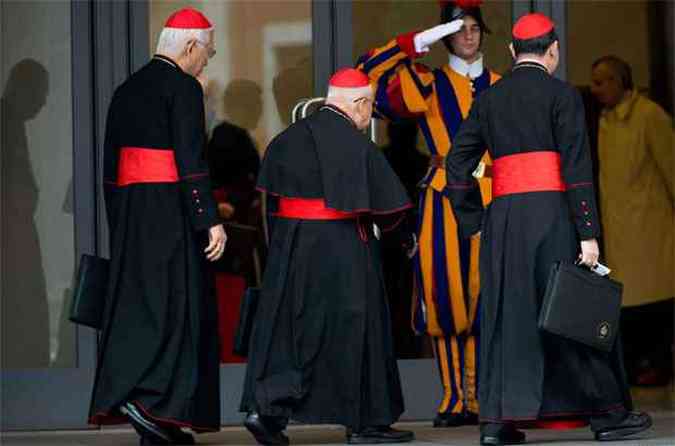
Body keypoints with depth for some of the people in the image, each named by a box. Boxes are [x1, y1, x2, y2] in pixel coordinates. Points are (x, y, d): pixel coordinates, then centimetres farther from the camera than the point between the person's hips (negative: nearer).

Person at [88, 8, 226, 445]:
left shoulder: (127, 90, 16)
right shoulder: (183, 88, -8)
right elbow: (191, 161, -16)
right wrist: (211, 220, -15)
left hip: (129, 211, 8)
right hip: (171, 210, -8)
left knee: (136, 306, 8)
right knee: (174, 306, -4)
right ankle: (148, 397, -18)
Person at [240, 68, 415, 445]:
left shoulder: (288, 139, 6)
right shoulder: (357, 145, -13)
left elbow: (271, 196, 10)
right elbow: (388, 208, -10)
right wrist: (382, 224, 9)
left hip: (290, 246, 5)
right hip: (342, 251, -5)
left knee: (287, 329, 9)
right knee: (351, 330, 5)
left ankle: (265, 407, -6)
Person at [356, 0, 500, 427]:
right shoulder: (429, 84, 6)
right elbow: (367, 73, -3)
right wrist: (420, 42, -8)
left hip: (491, 201, 2)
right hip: (444, 201, -2)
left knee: (484, 297, -3)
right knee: (445, 295, -5)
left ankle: (479, 396, 1)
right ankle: (454, 398, 1)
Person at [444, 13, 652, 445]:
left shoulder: (489, 99, 12)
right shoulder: (562, 95, -3)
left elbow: (458, 163, 10)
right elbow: (577, 168, -10)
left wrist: (473, 224, 16)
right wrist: (588, 233, -11)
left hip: (502, 216, 4)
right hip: (551, 213, -4)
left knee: (506, 314, 7)